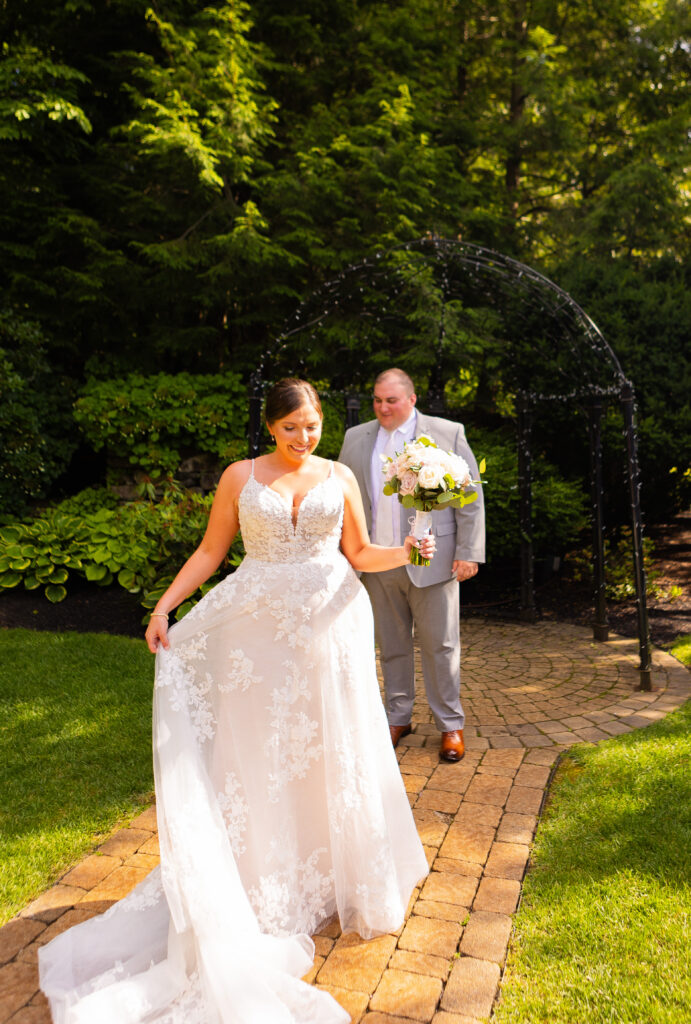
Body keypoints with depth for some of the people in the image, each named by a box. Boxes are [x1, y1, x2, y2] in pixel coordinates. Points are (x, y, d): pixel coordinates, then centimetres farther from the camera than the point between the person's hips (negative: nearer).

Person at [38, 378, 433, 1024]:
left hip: (331, 625, 1)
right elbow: (210, 551, 3)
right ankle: (271, 888, 20)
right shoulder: (240, 477, 1)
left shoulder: (339, 477, 4)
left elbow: (359, 554, 9)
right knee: (261, 756, 4)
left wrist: (407, 551, -8)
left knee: (336, 749, 8)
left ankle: (345, 873, 28)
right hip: (262, 630, -1)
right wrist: (166, 604, -4)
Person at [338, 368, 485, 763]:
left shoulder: (449, 433, 1)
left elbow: (471, 496, -1)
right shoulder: (356, 438, 9)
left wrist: (468, 552, -7)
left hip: (431, 561, -3)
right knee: (391, 644, 12)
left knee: (441, 646, 4)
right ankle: (399, 717, 28)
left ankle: (451, 725, 20)